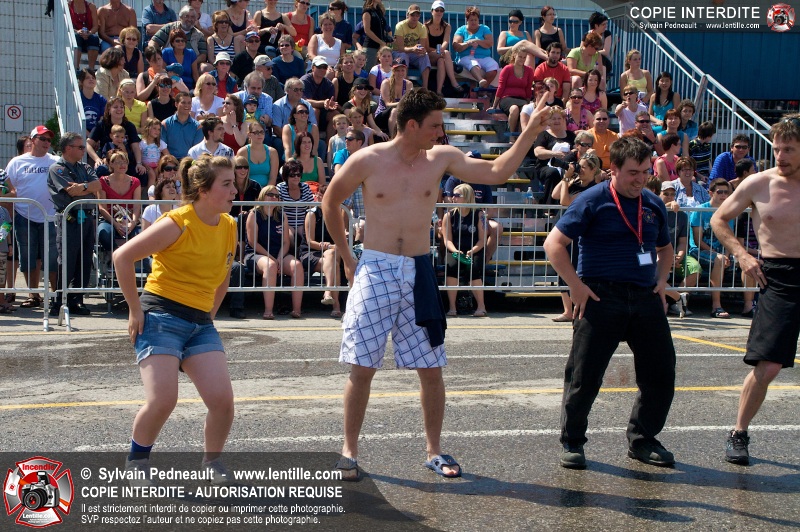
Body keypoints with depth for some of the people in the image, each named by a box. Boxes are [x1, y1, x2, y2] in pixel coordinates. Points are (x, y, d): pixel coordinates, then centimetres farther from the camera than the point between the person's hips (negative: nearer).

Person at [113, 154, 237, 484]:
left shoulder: (229, 227, 7)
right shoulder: (177, 223, -14)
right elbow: (122, 257, -12)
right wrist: (135, 310, -10)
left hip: (201, 323, 6)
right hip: (161, 316, -6)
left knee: (222, 399, -9)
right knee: (163, 400, -15)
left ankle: (212, 461, 16)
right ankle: (136, 461, 13)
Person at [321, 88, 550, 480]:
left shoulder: (441, 158, 3)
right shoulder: (367, 160, -5)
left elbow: (496, 173, -3)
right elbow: (330, 202, 8)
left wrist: (529, 134, -9)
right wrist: (346, 257, 8)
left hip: (419, 273, 3)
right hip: (375, 271, -3)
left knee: (431, 368, 6)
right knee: (362, 367, 0)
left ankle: (434, 451, 20)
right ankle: (349, 451, 14)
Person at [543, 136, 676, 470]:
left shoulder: (653, 205, 13)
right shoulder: (593, 201, -5)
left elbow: (665, 248, 29)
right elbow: (554, 243, -7)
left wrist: (661, 281, 11)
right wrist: (576, 286, -12)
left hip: (645, 299, 6)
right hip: (601, 297, -5)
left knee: (661, 373, 6)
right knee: (584, 375, -2)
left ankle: (642, 441, 23)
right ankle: (572, 442, 15)